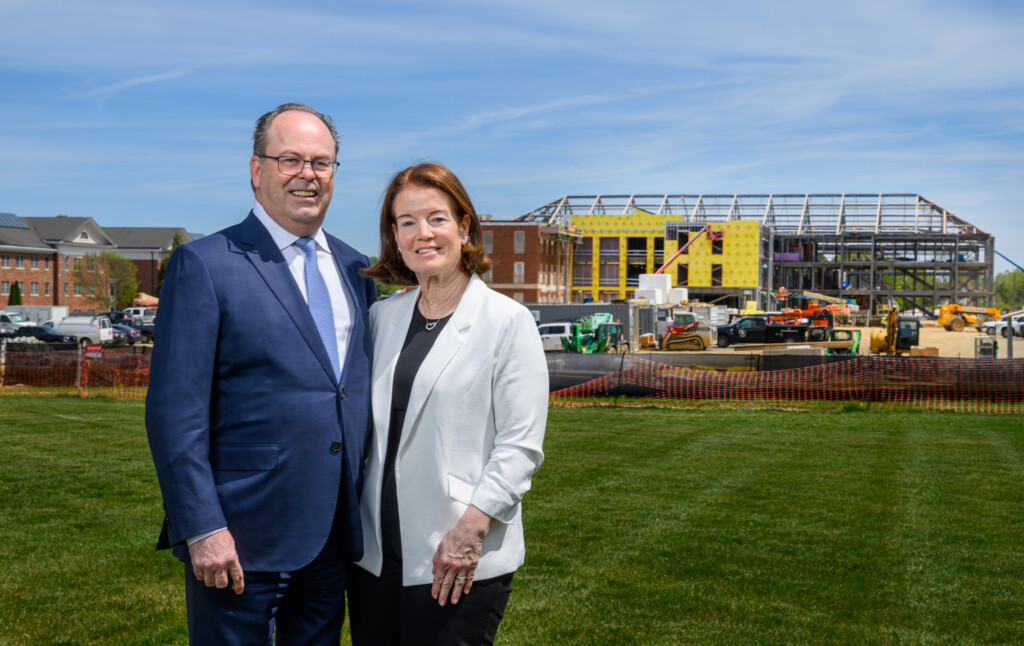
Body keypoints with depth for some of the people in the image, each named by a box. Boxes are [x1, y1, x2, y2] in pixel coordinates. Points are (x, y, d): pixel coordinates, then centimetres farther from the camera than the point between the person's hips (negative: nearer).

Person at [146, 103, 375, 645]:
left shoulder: (353, 269, 11)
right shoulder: (204, 265, -8)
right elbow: (174, 412, -12)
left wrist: (367, 511, 11)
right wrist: (202, 529, -16)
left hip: (335, 537, 6)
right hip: (242, 541, -6)